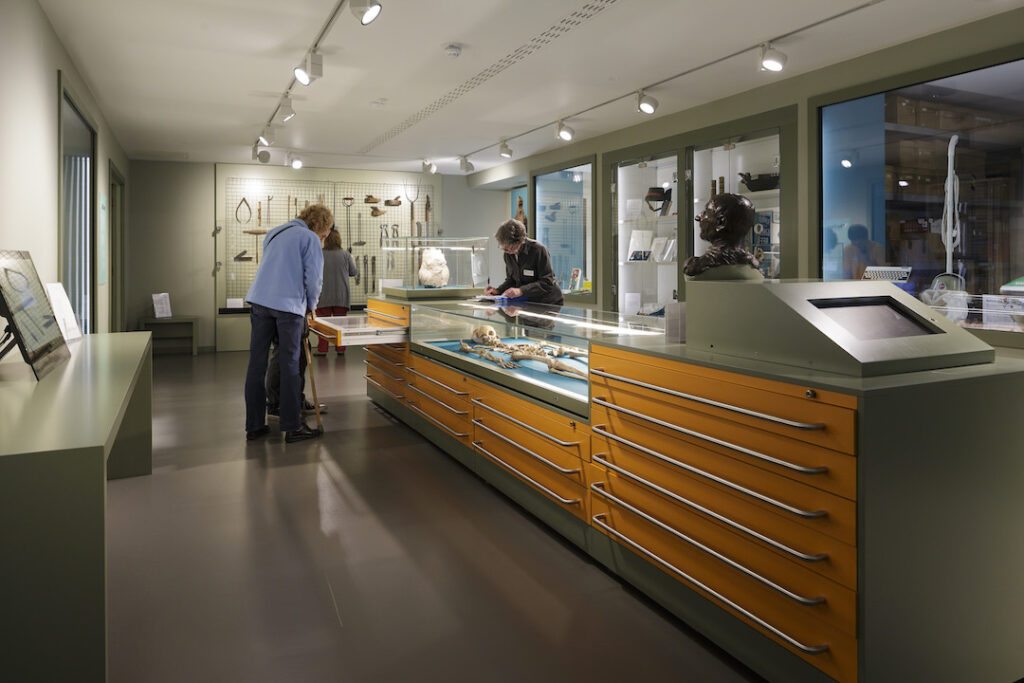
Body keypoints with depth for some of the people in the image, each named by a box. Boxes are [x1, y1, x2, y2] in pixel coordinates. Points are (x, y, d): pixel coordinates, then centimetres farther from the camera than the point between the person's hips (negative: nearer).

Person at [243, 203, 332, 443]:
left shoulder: (272, 234, 23)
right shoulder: (310, 238, 1)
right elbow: (313, 277, -5)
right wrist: (311, 305, 12)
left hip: (259, 300, 6)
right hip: (289, 305, -6)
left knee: (256, 364, 5)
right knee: (289, 365, -1)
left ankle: (254, 425, 10)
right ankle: (292, 427, 3)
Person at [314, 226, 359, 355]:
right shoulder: (345, 255, -3)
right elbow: (354, 272, 6)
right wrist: (354, 262, 25)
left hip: (324, 295, -1)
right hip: (341, 296, 1)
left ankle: (322, 349, 6)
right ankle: (340, 348, 11)